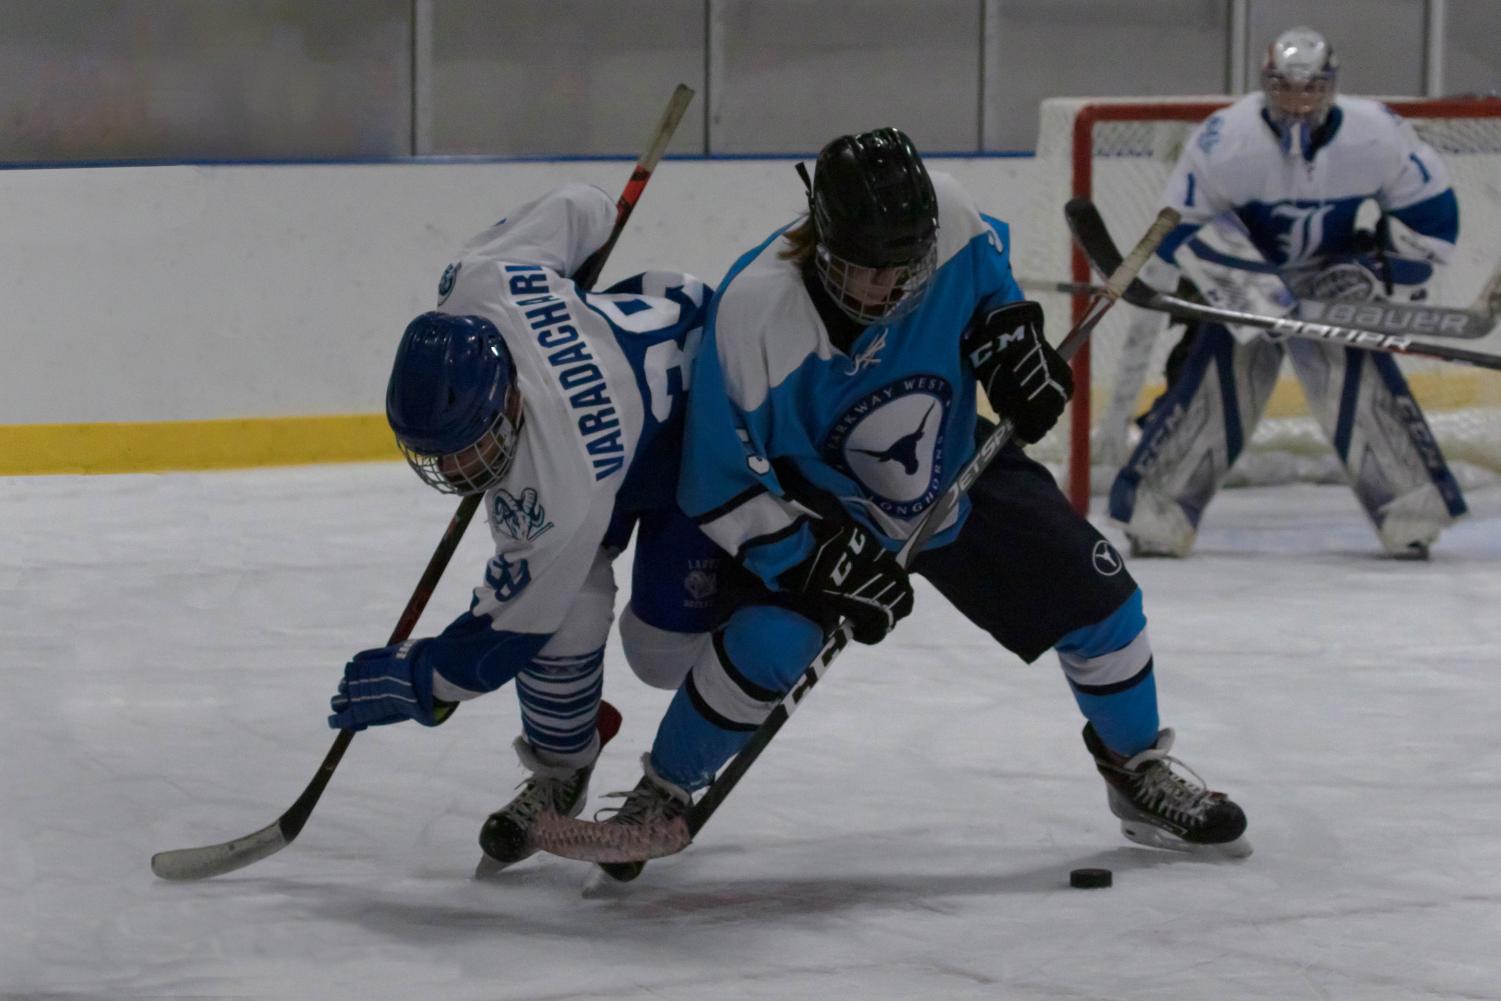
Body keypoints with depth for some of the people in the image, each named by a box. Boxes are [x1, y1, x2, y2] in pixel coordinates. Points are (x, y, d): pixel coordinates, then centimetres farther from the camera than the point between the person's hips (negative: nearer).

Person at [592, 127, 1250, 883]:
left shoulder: (950, 220, -27)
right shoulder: (754, 315, -36)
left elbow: (988, 264, 4)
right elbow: (721, 489, -26)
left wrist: (1009, 330, -13)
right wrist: (824, 560, -30)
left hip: (954, 468, 4)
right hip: (813, 500, -4)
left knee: (1091, 590, 0)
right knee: (766, 640, -26)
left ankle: (1138, 770, 27)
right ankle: (661, 796, -2)